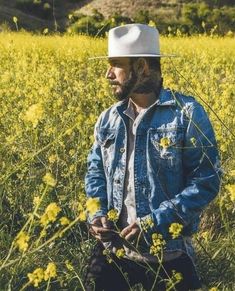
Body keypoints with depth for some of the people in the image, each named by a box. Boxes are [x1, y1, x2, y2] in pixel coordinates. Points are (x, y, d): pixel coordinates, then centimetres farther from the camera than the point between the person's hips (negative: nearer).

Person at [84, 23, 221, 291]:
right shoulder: (109, 119, 5)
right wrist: (98, 214, -6)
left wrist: (156, 221, -20)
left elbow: (207, 181, -12)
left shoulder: (188, 113, -11)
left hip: (168, 255, -3)